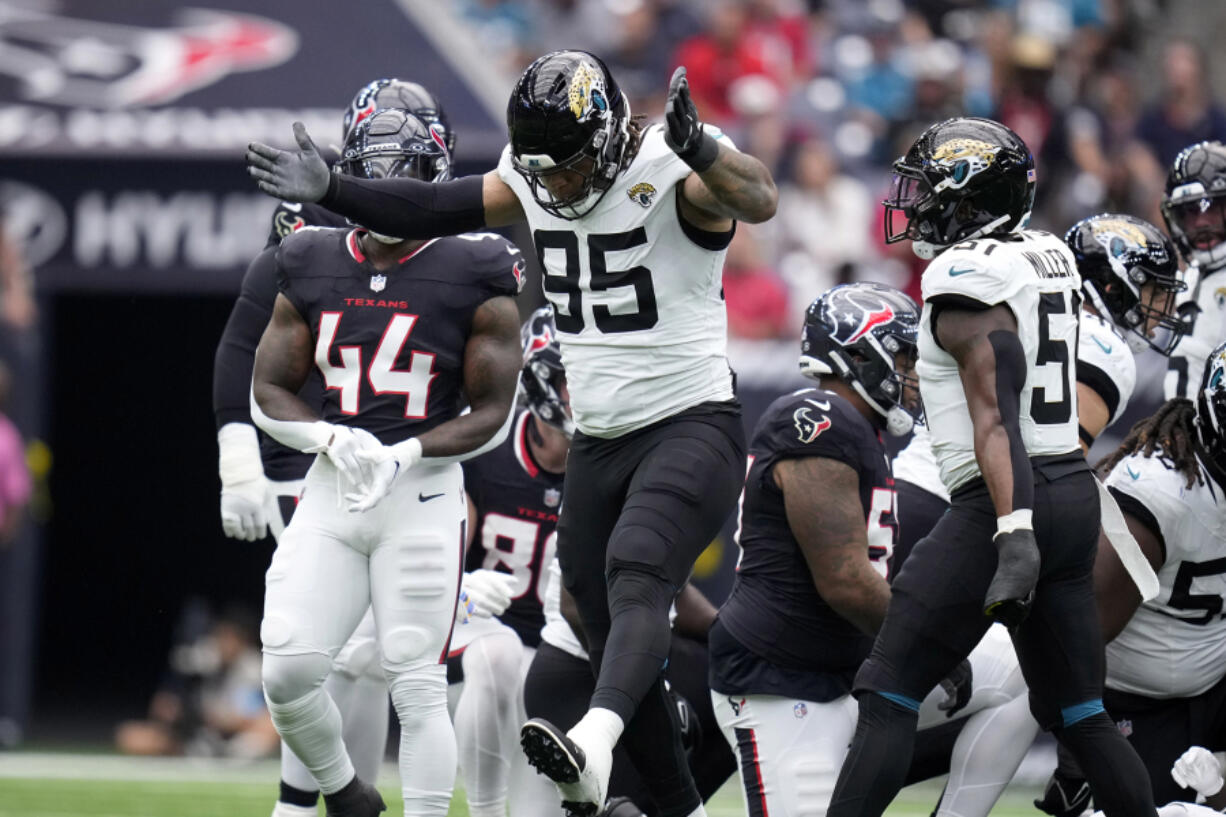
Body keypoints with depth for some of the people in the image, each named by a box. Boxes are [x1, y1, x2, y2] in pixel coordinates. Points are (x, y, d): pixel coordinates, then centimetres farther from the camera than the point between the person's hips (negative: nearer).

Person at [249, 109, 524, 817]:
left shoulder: (473, 282, -3)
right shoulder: (311, 273, 8)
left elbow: (493, 415, -3)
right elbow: (269, 393, 10)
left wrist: (406, 454, -17)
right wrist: (335, 439, -10)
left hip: (424, 492, -4)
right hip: (332, 491, 4)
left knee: (417, 684, -6)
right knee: (288, 671, -6)